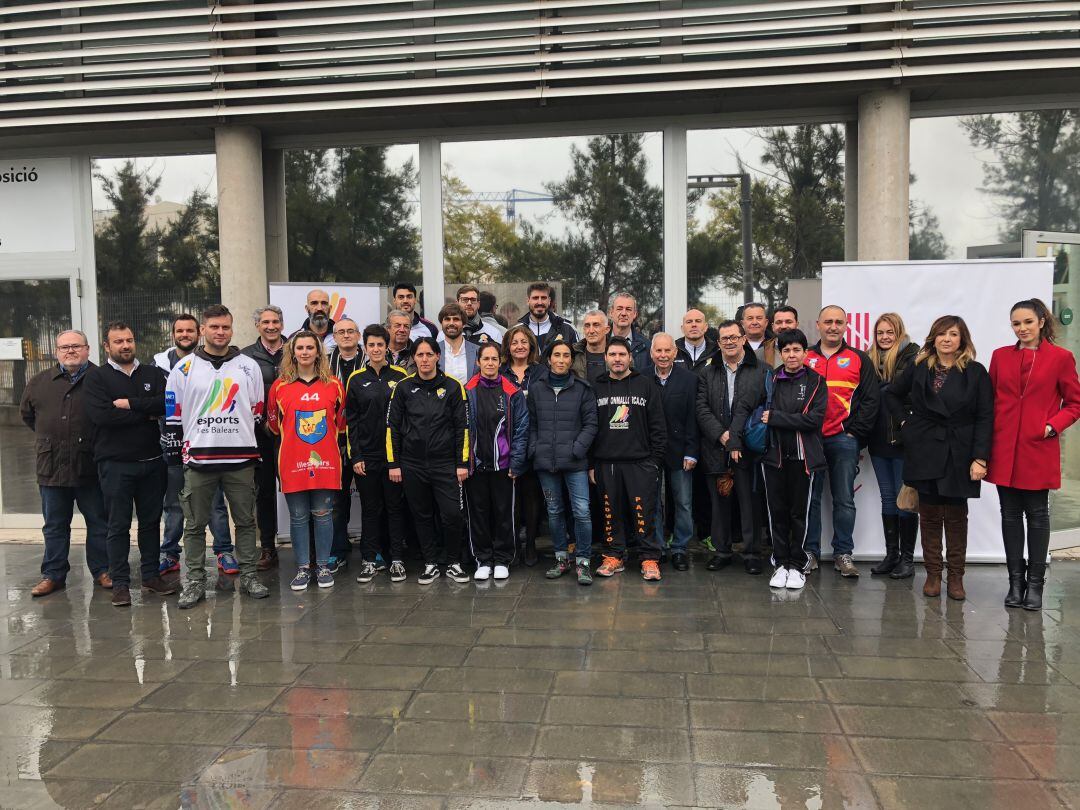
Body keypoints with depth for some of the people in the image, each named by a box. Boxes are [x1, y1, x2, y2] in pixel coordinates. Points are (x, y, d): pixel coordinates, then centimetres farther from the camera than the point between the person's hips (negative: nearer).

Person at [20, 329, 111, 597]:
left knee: (99, 522, 7)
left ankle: (102, 570, 19)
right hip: (51, 467, 3)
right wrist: (50, 437, 16)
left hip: (90, 467, -3)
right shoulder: (39, 382, 8)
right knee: (54, 526, 13)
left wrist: (93, 440, -1)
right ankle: (53, 574, 23)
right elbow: (27, 414, 21)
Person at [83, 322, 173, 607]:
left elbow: (166, 402, -8)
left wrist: (129, 404, -15)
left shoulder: (153, 374, 9)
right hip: (115, 463, -3)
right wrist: (146, 413, -11)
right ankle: (120, 583, 12)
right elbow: (100, 415, -16)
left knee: (151, 522, 11)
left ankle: (151, 576, 22)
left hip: (152, 461, 3)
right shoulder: (96, 377, 0)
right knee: (118, 525, 3)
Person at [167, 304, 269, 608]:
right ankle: (195, 581, 14)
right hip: (198, 459, -1)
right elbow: (173, 413, 7)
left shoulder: (249, 367, 7)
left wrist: (246, 444, 9)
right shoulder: (184, 368, 4)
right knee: (195, 524, 5)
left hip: (241, 458, 1)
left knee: (245, 521, 7)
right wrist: (184, 447, 2)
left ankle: (248, 576, 17)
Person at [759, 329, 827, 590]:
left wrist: (775, 418, -13)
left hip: (803, 456, -2)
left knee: (799, 512, 4)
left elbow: (815, 418, -12)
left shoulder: (815, 382, 0)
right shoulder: (771, 380, 7)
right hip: (774, 454, 2)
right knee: (776, 511, 5)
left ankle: (797, 565, 16)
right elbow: (761, 414, 4)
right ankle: (781, 564, 17)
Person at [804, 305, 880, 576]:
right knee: (810, 498, 4)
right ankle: (810, 551, 13)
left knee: (844, 500, 3)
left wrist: (855, 432, -4)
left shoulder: (859, 359, 8)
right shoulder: (805, 359, 10)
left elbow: (870, 400, 4)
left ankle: (843, 553, 12)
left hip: (844, 439, -1)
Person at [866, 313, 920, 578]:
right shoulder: (871, 360, 12)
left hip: (903, 439, -6)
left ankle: (907, 558, 11)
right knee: (887, 497, 12)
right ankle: (891, 554, 20)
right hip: (879, 439, 6)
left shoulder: (911, 356, -7)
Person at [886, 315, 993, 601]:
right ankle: (932, 574, 12)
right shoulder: (918, 368, 6)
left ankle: (955, 576, 13)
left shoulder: (976, 372, -1)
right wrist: (904, 421, 6)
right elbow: (892, 394, 20)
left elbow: (985, 417, -4)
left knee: (956, 515, 4)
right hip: (925, 451, 2)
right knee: (929, 514, 5)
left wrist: (979, 457, -11)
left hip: (959, 454, -1)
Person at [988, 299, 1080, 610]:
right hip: (1004, 449, 3)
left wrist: (1053, 425, -12)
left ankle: (1035, 583, 15)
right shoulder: (1000, 356, 7)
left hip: (1039, 450, -3)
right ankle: (1016, 581, 18)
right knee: (1010, 514, 8)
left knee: (1037, 515, 4)